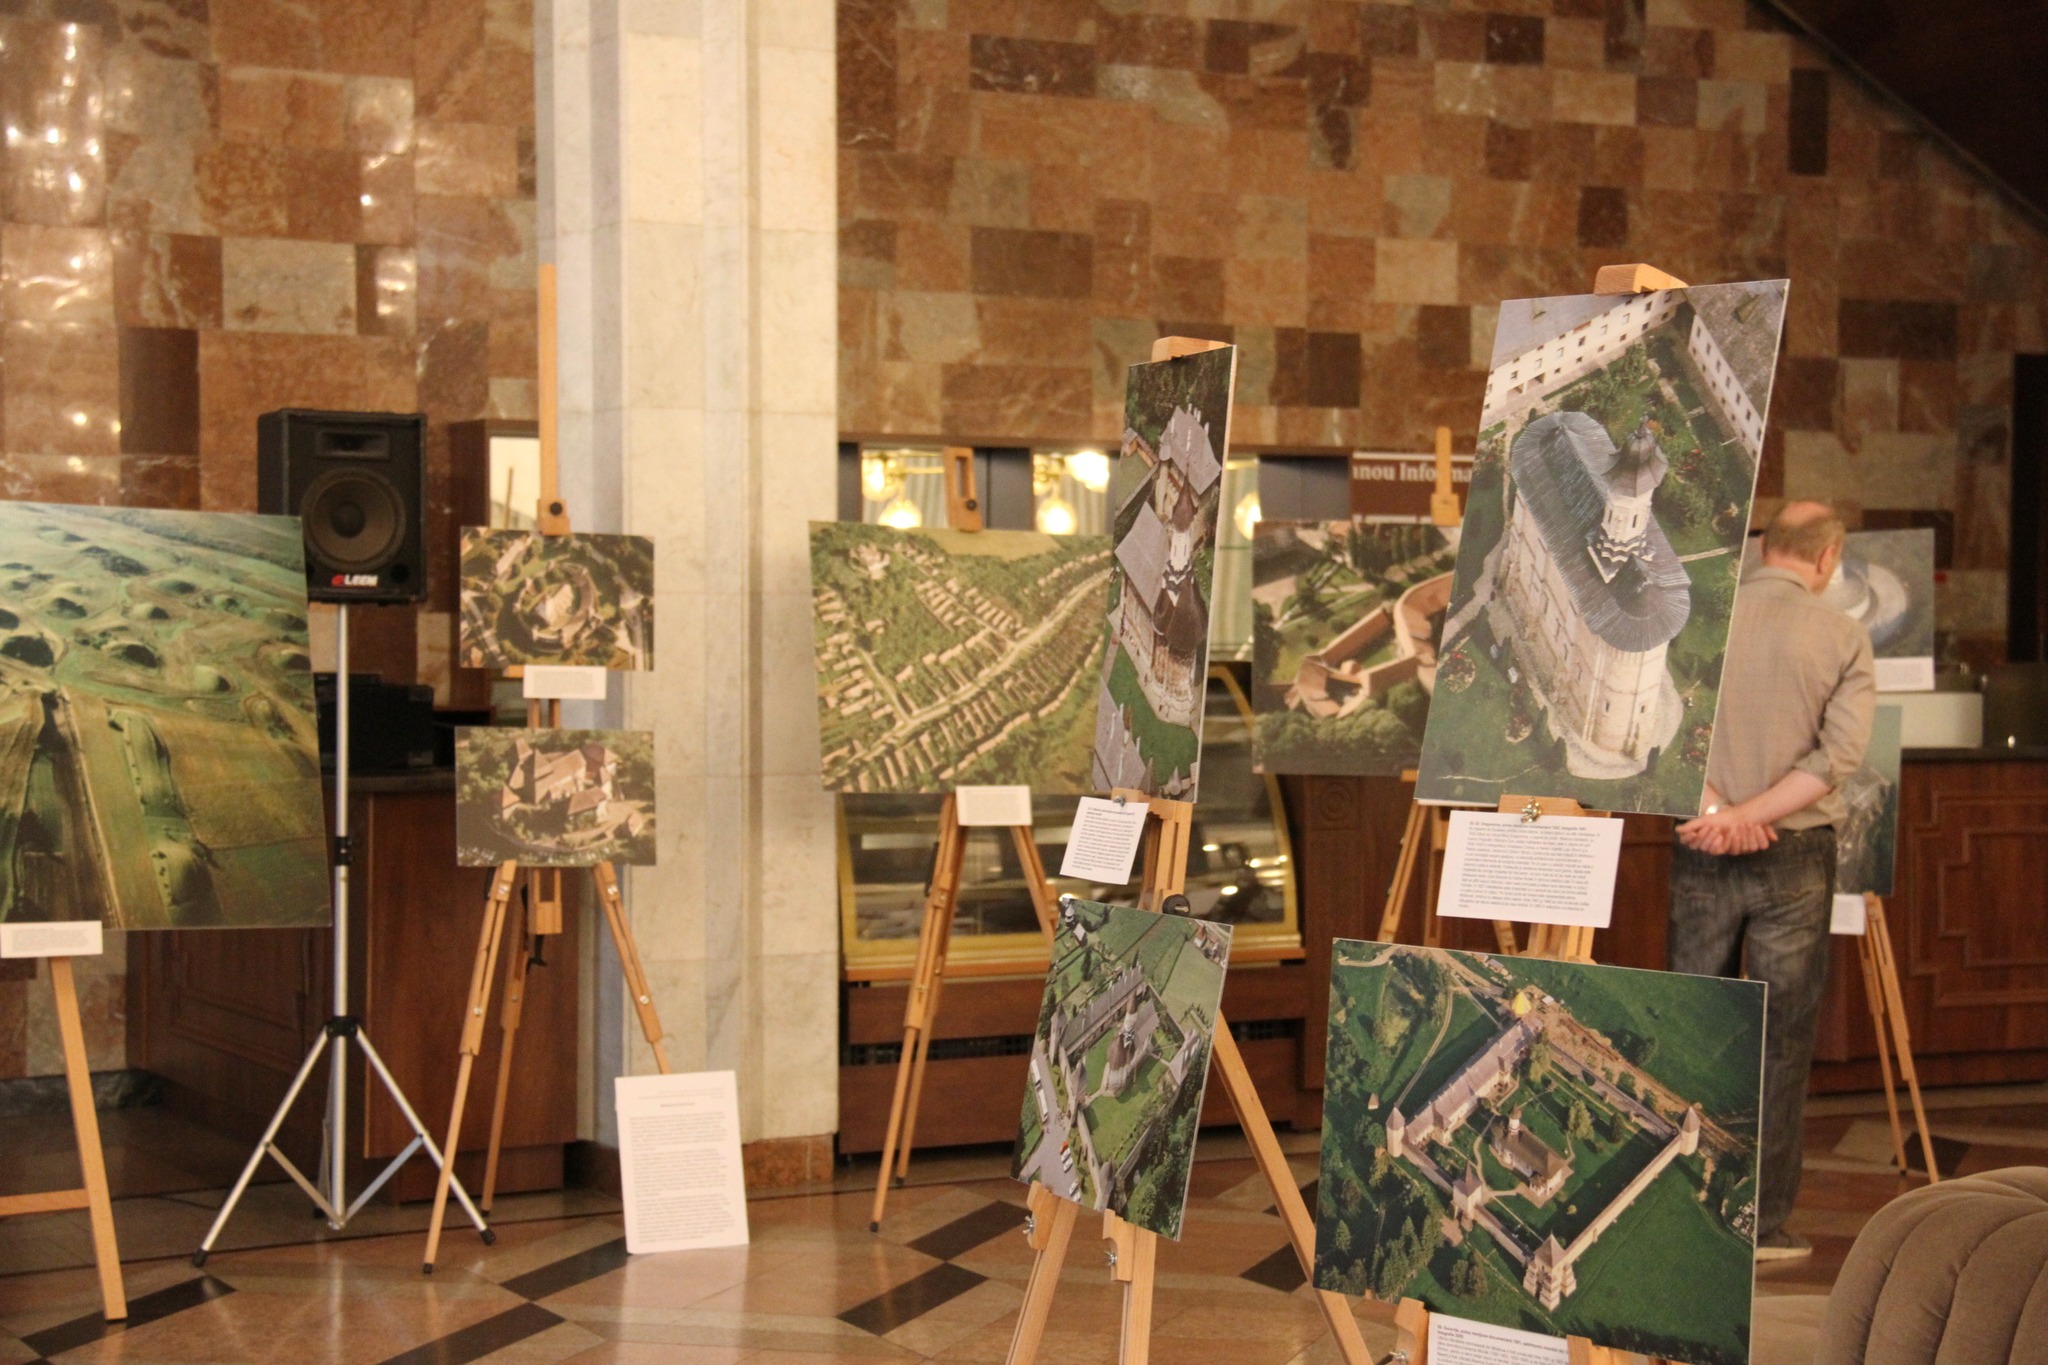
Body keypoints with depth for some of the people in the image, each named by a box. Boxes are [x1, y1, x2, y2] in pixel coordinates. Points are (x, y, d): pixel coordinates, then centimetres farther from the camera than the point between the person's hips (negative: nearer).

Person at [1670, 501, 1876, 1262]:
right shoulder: (1843, 638, -3)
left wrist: (1714, 812, -13)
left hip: (1701, 854, 2)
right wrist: (1752, 817, -13)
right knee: (1781, 1040, 5)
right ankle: (1764, 1220, 7)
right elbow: (1839, 756, -12)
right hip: (1796, 854, -2)